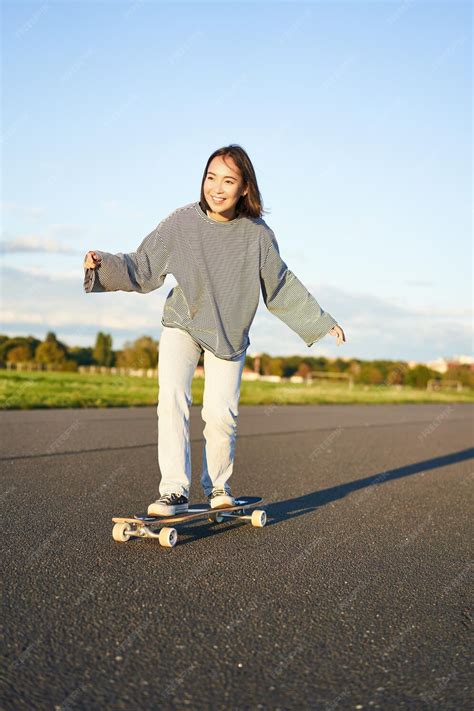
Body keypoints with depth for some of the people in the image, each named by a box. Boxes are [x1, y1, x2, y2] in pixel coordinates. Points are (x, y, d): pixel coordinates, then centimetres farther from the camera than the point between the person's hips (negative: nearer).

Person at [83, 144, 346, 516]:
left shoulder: (257, 235, -13)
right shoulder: (181, 223, -16)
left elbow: (282, 287, 0)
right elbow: (142, 269, -9)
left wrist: (323, 322, 3)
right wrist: (104, 264, -27)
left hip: (230, 335, 1)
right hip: (182, 325, 0)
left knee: (221, 415, -6)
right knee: (172, 399, -19)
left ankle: (218, 486, 20)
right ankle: (175, 491, -13)